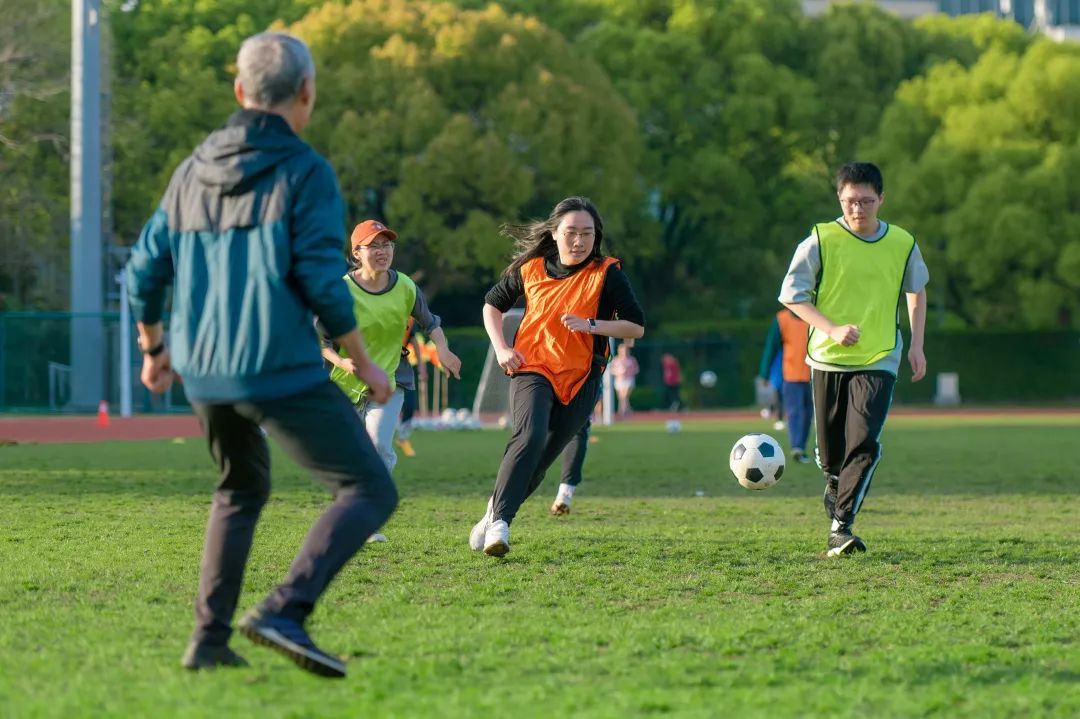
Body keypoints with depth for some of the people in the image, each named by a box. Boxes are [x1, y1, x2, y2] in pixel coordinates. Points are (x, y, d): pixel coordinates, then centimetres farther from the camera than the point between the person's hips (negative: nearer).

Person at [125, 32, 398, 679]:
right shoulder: (305, 172, -7)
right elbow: (322, 283, -13)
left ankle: (210, 638, 20)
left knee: (242, 489, 29)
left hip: (204, 371, 7)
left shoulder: (193, 172, 12)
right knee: (370, 492, -2)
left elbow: (145, 273, 14)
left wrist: (154, 349, 30)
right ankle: (285, 612, -22)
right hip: (281, 370, -7)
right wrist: (364, 363, -1)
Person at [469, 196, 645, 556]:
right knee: (530, 436, -27)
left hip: (580, 380, 1)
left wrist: (590, 325, -20)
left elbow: (636, 326, -7)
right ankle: (499, 523, -28)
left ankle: (496, 511, 25)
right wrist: (500, 348, 2)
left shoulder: (607, 274, -4)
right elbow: (492, 304, 17)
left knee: (539, 461, 3)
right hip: (532, 368, -1)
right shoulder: (529, 269, 1)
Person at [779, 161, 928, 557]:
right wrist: (832, 329, -17)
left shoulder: (903, 244, 2)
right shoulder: (820, 240, -6)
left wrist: (916, 344, 12)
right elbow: (792, 294, -5)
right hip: (828, 360, 0)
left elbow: (917, 291, 19)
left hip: (878, 361, 0)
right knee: (830, 450, 7)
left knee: (864, 444, -17)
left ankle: (840, 527, -18)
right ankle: (835, 485, 42)